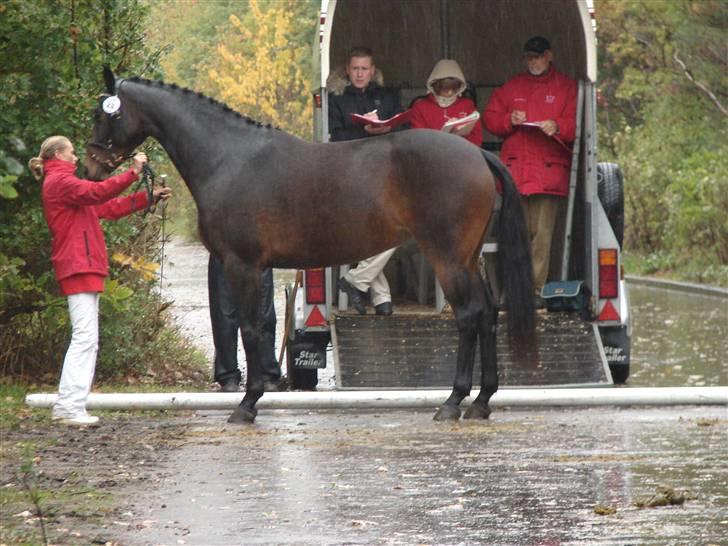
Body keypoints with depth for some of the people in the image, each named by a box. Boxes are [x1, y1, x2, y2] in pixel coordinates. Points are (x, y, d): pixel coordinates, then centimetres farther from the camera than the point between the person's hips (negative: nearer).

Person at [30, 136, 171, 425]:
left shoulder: (64, 182, 25)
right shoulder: (59, 182, -7)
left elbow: (108, 208, 24)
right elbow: (96, 193, -24)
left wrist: (148, 198, 18)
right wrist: (132, 173, -25)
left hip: (83, 268, 11)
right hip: (79, 267, -11)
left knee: (85, 340, 11)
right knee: (85, 337, -14)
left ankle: (66, 406, 10)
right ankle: (72, 407, -18)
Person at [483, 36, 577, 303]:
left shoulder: (566, 87, 10)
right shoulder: (512, 86, 19)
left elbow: (576, 122, 2)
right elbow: (489, 118, 17)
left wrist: (558, 127, -17)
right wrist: (509, 120, -2)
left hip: (549, 169, -2)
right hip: (515, 168, 2)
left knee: (542, 233, -7)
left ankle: (536, 289, -6)